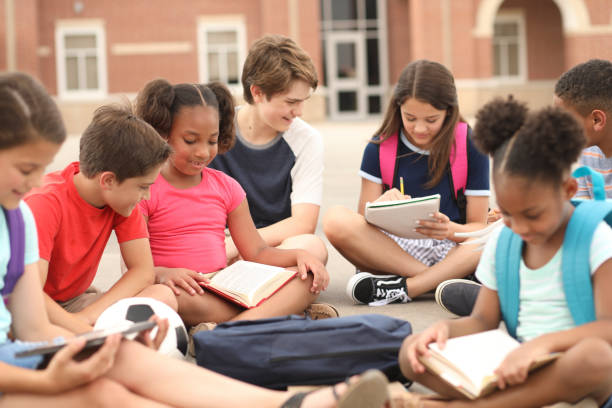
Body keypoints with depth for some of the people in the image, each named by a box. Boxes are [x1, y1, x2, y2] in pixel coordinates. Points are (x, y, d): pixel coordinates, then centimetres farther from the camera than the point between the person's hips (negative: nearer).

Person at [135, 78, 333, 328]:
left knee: (310, 277, -16)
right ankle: (285, 309, -35)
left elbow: (256, 253, 15)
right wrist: (162, 274, -29)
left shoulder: (226, 187, 16)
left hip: (225, 292, 5)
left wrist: (299, 255, -5)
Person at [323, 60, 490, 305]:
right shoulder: (380, 147, 2)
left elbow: (478, 226, 0)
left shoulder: (470, 147, -1)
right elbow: (363, 222, 1)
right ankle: (439, 281, -25)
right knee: (336, 220, -27)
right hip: (395, 250, 1)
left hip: (451, 252, -1)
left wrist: (451, 230, -25)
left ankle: (404, 287, -29)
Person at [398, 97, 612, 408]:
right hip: (516, 370, 5)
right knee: (412, 353, -12)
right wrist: (446, 328, -12)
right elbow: (483, 320, 11)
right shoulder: (501, 241, 9)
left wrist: (545, 343, -32)